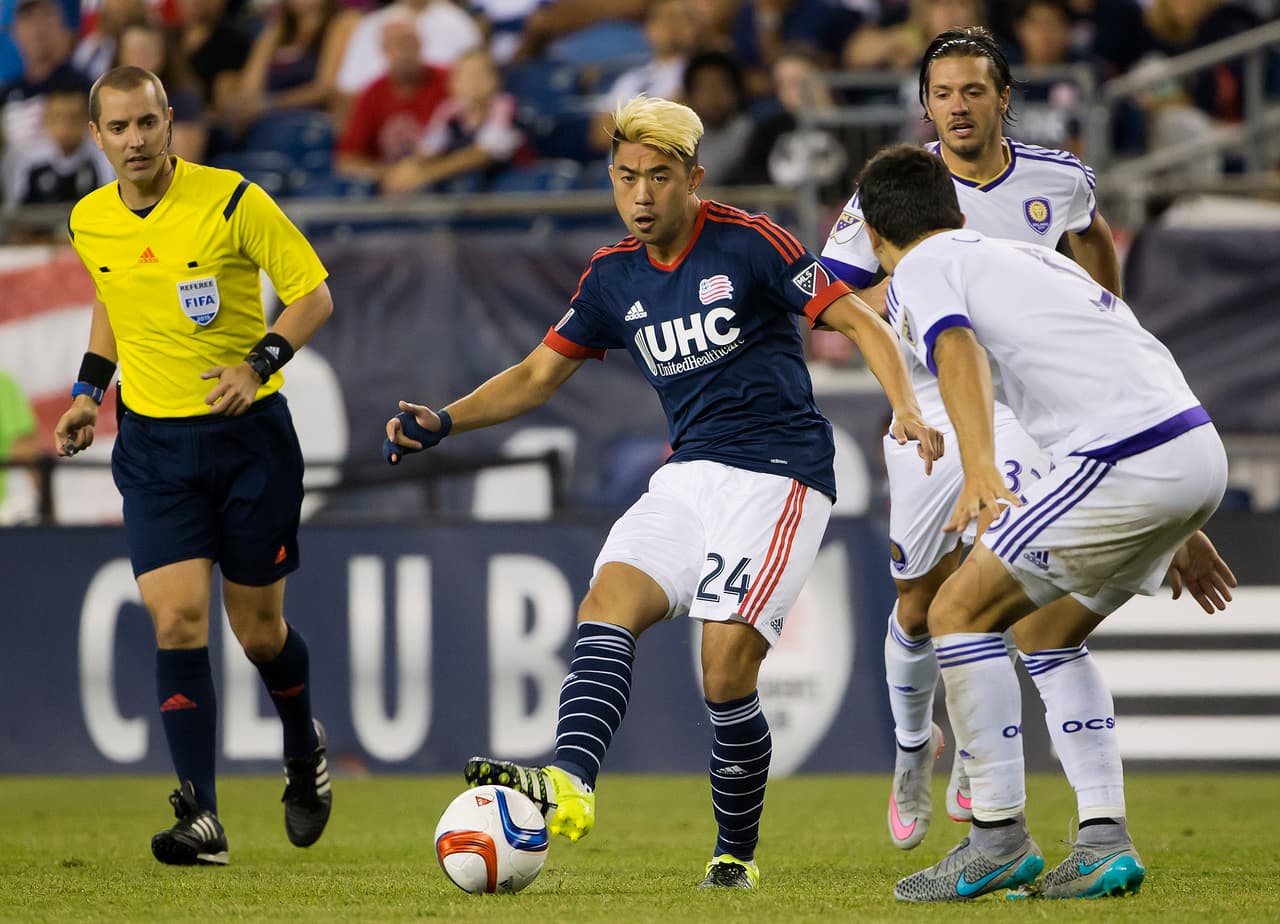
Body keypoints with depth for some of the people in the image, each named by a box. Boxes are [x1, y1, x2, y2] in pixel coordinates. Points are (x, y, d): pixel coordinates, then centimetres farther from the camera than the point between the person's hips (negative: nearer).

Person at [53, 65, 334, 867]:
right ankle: (202, 820, -13)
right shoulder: (89, 223, 1)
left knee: (259, 630, 6)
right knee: (177, 620, -13)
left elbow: (313, 292, -8)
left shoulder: (232, 201, -13)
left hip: (249, 435, -2)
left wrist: (260, 363, -22)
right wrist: (90, 388, 12)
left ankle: (305, 751, 38)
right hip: (153, 443, 3)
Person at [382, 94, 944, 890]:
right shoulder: (614, 277, 9)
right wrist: (442, 423, 5)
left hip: (780, 473, -6)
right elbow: (539, 374, 18)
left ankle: (737, 854, 1)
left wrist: (908, 411, -23)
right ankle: (569, 784, -39)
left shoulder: (749, 243, -8)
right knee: (609, 601, -20)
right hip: (690, 476, 6)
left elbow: (861, 323, -7)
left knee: (727, 662, -17)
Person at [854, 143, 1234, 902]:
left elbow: (959, 352, -17)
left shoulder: (920, 272, 5)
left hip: (1125, 462, -8)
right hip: (1200, 447, 8)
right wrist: (1177, 530, 40)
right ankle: (1105, 847, 15)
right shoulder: (1030, 256, 31)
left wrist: (980, 468, -34)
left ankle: (999, 839, -2)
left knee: (961, 610, 1)